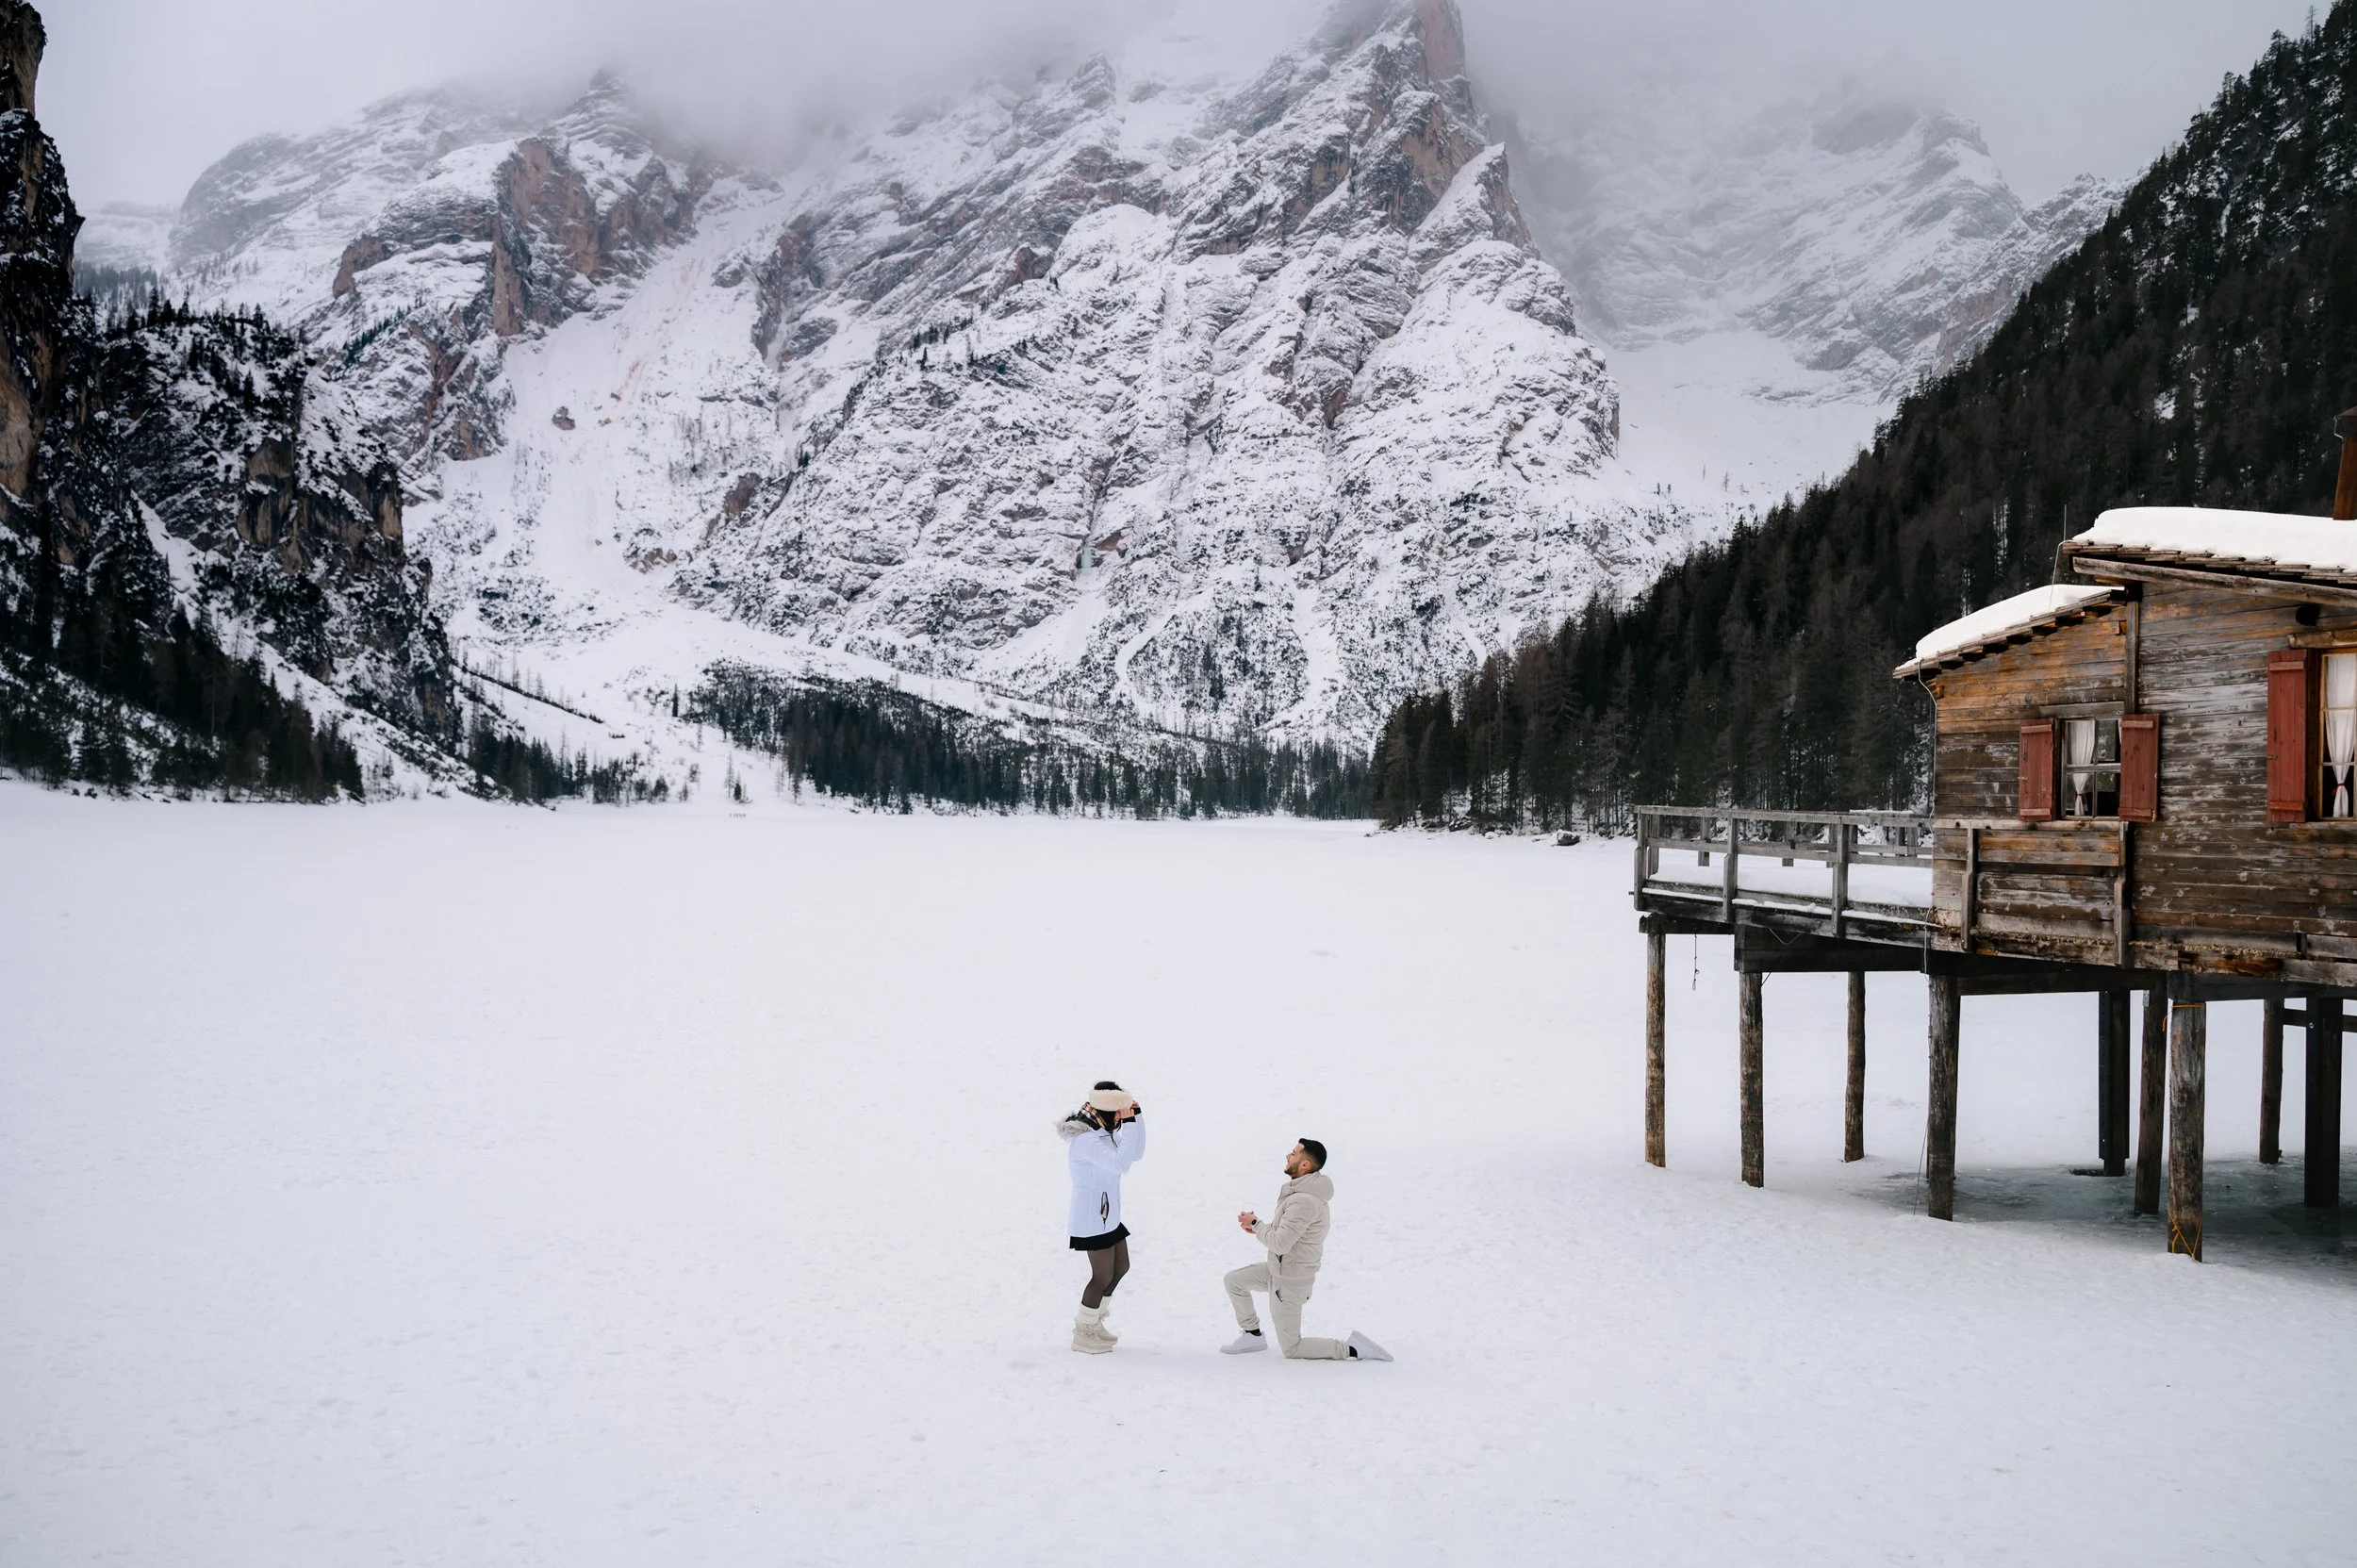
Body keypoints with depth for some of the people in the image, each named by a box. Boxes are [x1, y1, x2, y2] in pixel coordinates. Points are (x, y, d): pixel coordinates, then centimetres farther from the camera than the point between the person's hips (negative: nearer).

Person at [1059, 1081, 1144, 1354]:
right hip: (1092, 1217, -10)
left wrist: (1135, 1116, -3)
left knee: (1121, 1267, 17)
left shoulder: (1102, 1132, 6)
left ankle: (1093, 1321, 32)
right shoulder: (1084, 1139, -24)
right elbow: (1120, 1162, -33)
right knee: (1103, 1275, -1)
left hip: (1107, 1214, 10)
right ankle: (1083, 1334, 14)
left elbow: (1136, 1153, 8)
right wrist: (1128, 1123, -30)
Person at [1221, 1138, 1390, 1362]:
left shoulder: (1304, 1201, -31)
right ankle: (1253, 1336, 29)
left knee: (1291, 1349, 4)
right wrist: (1261, 1227, 1)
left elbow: (1280, 1243, -30)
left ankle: (1353, 1350, -1)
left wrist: (1255, 1223, -14)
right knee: (1234, 1280, 19)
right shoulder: (1303, 1191, 1)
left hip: (1289, 1281, -10)